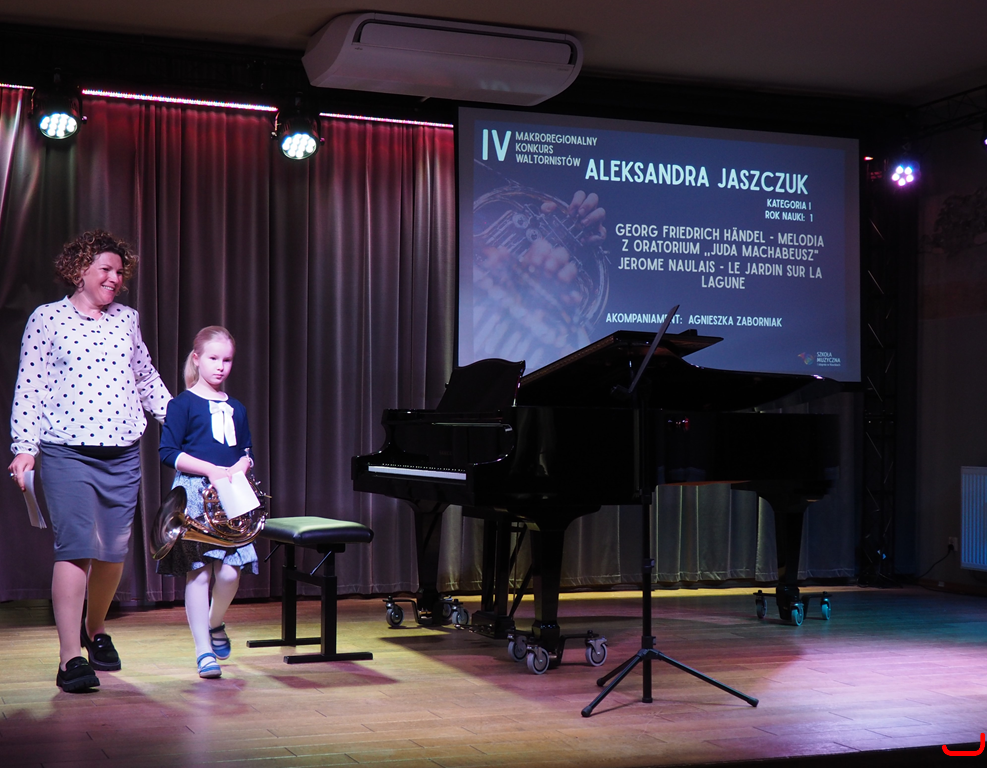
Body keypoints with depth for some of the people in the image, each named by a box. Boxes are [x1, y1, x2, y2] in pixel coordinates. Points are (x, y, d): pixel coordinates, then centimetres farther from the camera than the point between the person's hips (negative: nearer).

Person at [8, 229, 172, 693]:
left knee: (114, 551, 6)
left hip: (123, 455, 4)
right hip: (67, 453, -4)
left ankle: (95, 629, 31)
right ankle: (70, 657, -9)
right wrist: (24, 446, -6)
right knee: (76, 547, -12)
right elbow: (29, 388, 1)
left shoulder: (127, 320, 15)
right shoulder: (47, 319, 4)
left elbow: (146, 380, 24)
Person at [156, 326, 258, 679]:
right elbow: (169, 452, -6)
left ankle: (215, 623, 26)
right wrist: (210, 470, -14)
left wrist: (238, 470, -4)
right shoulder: (182, 404, -1)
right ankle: (204, 649, 6)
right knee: (198, 572, -3)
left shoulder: (236, 408, 15)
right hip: (194, 494, -4)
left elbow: (246, 452, 18)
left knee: (230, 572, -4)